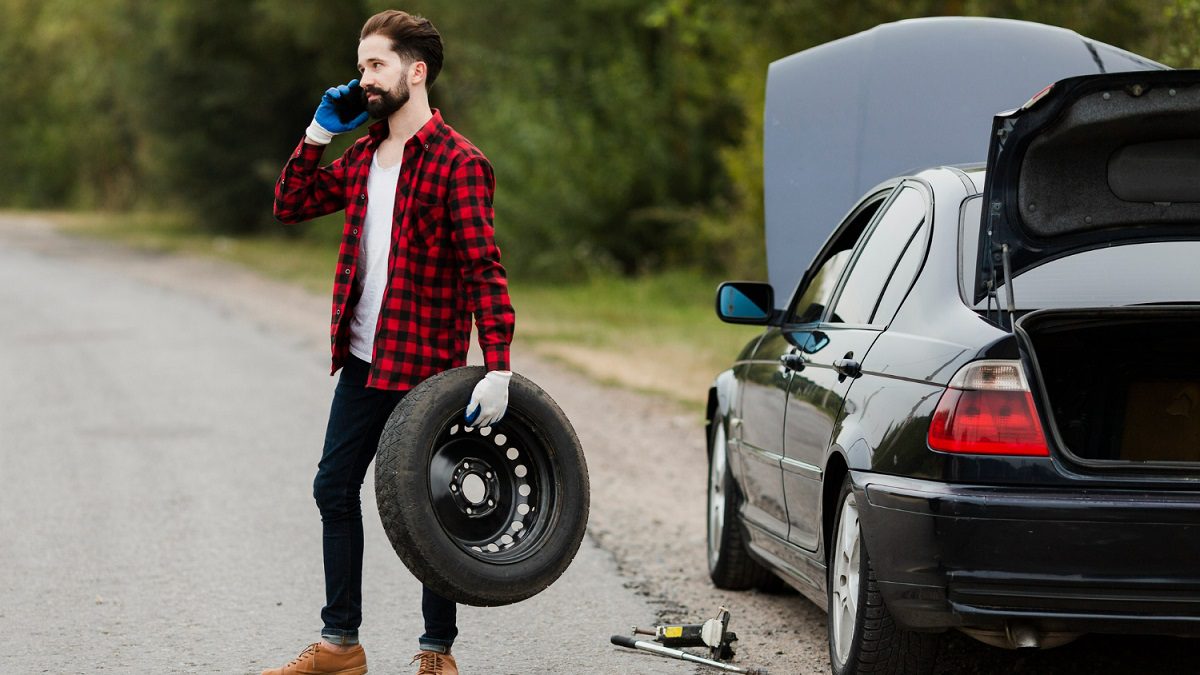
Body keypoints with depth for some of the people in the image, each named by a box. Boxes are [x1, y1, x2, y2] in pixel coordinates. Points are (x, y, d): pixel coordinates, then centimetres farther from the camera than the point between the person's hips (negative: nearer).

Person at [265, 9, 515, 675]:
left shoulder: (458, 163, -15)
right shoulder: (363, 156, 9)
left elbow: (484, 269, -21)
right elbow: (291, 204, 17)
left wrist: (497, 371, -28)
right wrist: (319, 132, 5)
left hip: (426, 368, -8)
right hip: (363, 361, 8)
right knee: (335, 488, 12)